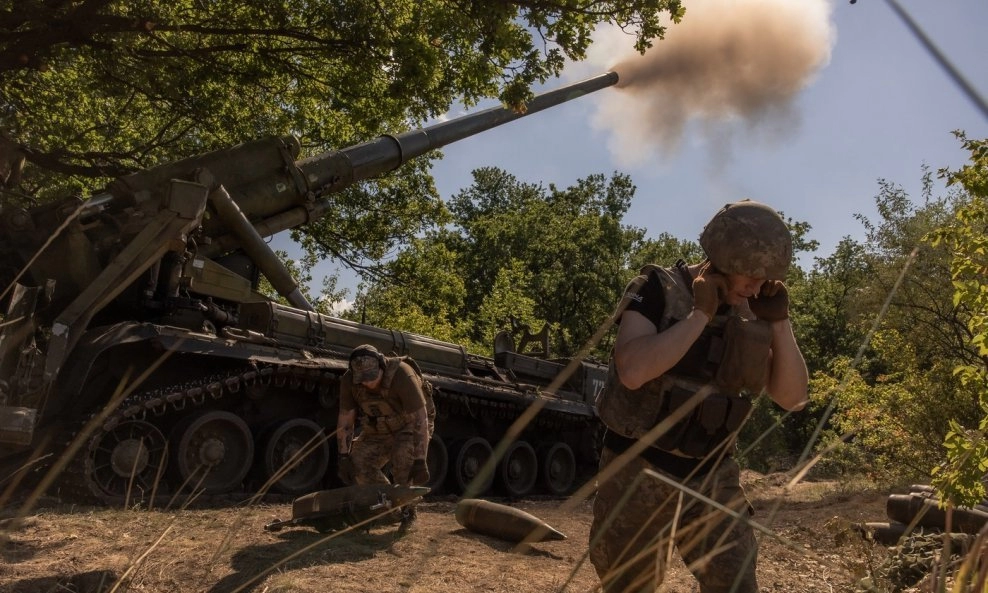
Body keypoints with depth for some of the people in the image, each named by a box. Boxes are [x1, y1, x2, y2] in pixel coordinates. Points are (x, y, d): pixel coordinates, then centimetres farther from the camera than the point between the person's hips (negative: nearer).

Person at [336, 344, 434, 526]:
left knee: (404, 454, -31)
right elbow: (345, 419, -10)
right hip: (378, 430, 5)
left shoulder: (402, 375, -34)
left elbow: (420, 420, -33)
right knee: (359, 463, -11)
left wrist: (420, 460, -35)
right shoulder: (349, 380, -20)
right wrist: (344, 455, -13)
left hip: (409, 427, -5)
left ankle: (407, 509, -9)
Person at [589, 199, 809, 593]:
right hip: (639, 472, -3)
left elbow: (793, 397, 0)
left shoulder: (750, 314, 2)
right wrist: (700, 314, -24)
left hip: (712, 477, 4)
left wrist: (779, 321, -10)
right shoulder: (658, 290, -13)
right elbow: (632, 371, -29)